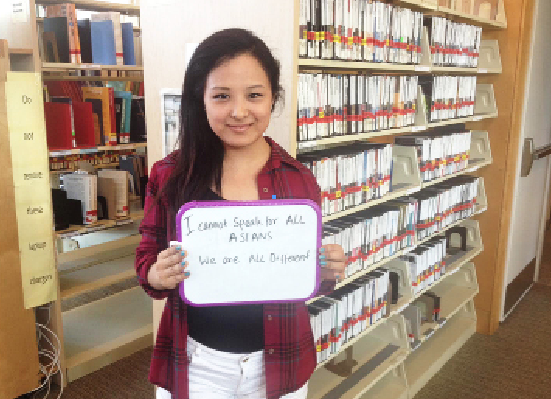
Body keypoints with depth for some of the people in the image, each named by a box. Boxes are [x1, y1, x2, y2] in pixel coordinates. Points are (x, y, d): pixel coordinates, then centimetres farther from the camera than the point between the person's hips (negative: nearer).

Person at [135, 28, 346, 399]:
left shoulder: (300, 181, -8)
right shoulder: (169, 175, -10)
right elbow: (146, 260, 0)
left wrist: (326, 274, -18)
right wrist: (157, 275, -20)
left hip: (279, 365, 1)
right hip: (195, 365, 0)